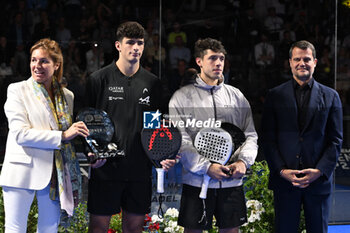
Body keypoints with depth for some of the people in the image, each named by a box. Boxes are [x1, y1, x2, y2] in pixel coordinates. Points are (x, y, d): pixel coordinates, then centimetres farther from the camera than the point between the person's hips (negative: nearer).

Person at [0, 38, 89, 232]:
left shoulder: (67, 96, 12)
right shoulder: (17, 90, -1)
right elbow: (20, 134, -14)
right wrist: (62, 136, -19)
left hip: (55, 174, 4)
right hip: (23, 171, -4)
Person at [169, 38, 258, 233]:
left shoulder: (237, 96, 12)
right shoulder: (182, 97, 1)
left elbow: (250, 135, 12)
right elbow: (181, 141, -6)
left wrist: (243, 161, -7)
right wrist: (206, 167, -16)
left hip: (232, 181, 3)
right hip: (196, 182, -3)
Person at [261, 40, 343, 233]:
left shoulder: (330, 96, 7)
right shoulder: (275, 96, 7)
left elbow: (336, 140, 4)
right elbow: (268, 139, 3)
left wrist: (320, 171, -9)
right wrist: (281, 170, -9)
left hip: (319, 181, 0)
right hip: (284, 180, 0)